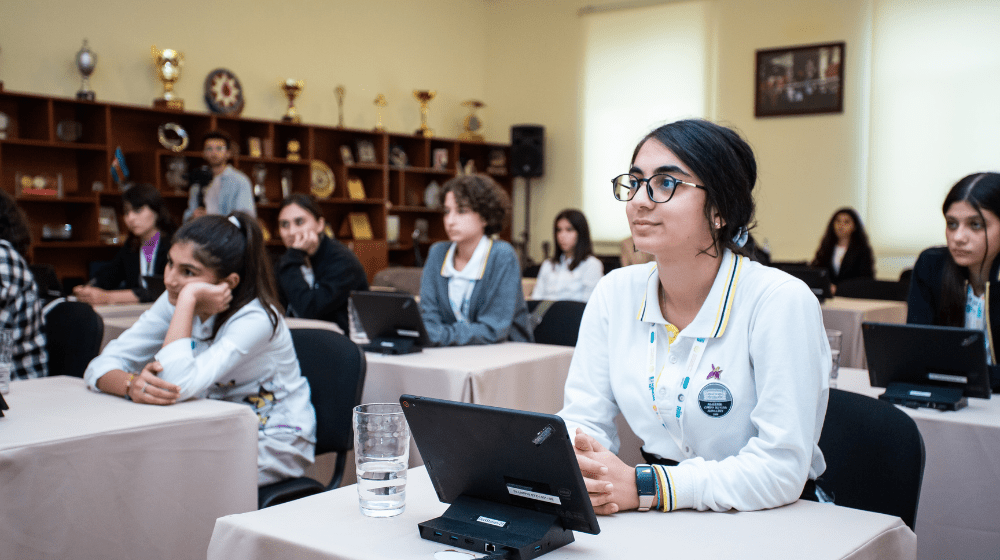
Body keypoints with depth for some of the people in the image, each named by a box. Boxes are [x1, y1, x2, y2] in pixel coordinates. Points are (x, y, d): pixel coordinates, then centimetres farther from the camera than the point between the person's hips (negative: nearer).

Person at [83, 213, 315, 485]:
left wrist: (189, 299, -35)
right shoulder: (175, 302, -6)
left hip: (276, 443, -6)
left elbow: (179, 386, -38)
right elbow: (101, 366, -11)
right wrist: (132, 384, -34)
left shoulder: (255, 319, -26)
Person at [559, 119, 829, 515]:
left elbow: (782, 467, -20)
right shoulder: (615, 292, 1)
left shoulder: (782, 302, -15)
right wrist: (575, 472, -21)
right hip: (663, 526, 5)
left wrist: (641, 487, -27)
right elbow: (582, 420, 3)